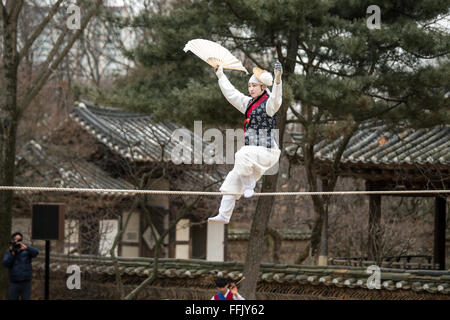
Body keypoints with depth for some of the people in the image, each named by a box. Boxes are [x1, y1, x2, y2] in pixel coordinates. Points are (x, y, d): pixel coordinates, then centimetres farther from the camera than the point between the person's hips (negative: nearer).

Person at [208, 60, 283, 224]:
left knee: (242, 154, -35)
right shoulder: (249, 103, 15)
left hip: (268, 152, -8)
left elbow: (275, 99, -32)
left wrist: (277, 80, -49)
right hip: (253, 152, 8)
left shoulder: (268, 104, -9)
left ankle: (249, 187, -19)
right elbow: (231, 93, 26)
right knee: (233, 179, 7)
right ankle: (224, 215, 12)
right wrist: (220, 75, 33)